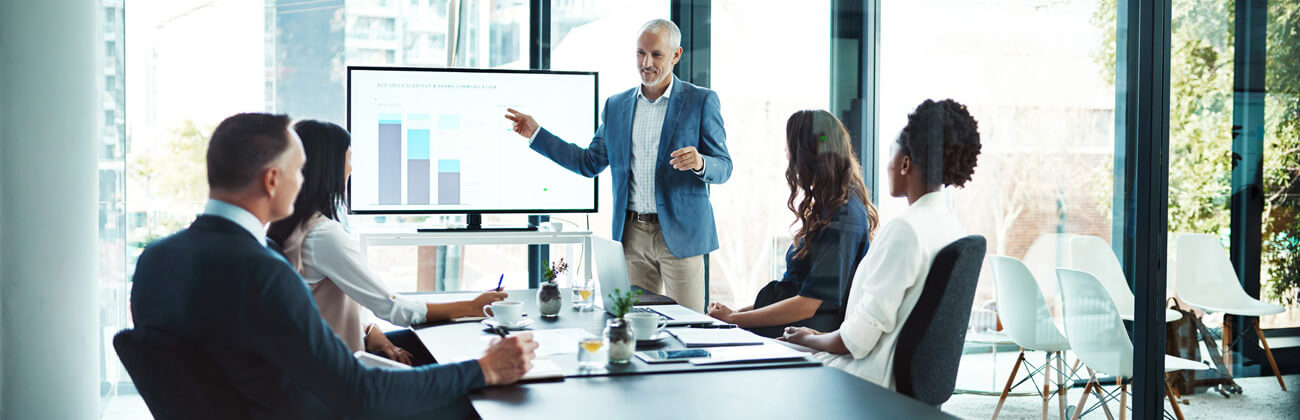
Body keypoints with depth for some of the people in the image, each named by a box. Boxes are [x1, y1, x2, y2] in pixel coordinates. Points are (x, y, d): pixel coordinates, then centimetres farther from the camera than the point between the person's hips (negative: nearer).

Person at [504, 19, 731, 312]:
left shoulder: (701, 101, 0)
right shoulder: (616, 106, 12)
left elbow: (724, 168, -1)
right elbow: (590, 163, 17)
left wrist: (699, 163, -24)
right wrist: (536, 134, 13)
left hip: (680, 233, -4)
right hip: (632, 235, 4)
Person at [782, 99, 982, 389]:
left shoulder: (903, 230, -21)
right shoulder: (953, 228, 7)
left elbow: (861, 335, -20)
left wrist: (810, 340, -1)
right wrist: (822, 337, 16)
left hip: (883, 377, -9)